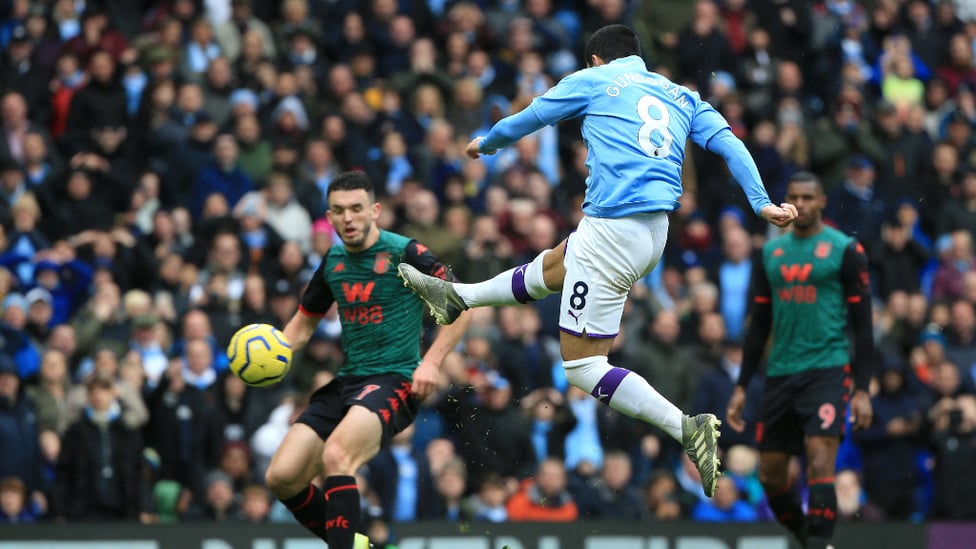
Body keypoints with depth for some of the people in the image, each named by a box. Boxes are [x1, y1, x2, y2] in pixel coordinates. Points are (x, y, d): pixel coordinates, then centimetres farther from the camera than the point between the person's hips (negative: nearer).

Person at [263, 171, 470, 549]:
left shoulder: (404, 253, -7)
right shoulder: (333, 263, 11)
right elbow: (303, 324, 23)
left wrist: (431, 361, -17)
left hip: (394, 380, -7)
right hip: (346, 382, 7)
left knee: (336, 456, -33)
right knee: (281, 477, -4)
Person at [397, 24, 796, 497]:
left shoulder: (592, 81, 4)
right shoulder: (682, 96, 15)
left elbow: (525, 120, 16)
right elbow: (728, 143, 3)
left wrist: (485, 144, 35)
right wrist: (762, 203, -1)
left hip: (612, 233, -8)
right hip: (656, 232, 8)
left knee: (582, 364, -4)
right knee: (548, 268, 31)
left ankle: (688, 430, -16)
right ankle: (458, 299, 52)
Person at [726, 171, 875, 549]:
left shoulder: (845, 250, -1)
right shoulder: (771, 253, 13)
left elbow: (862, 326, -2)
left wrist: (862, 390, -9)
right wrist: (741, 386, 13)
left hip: (828, 369, -6)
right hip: (780, 375, 6)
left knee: (820, 464, -19)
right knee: (770, 474, 7)